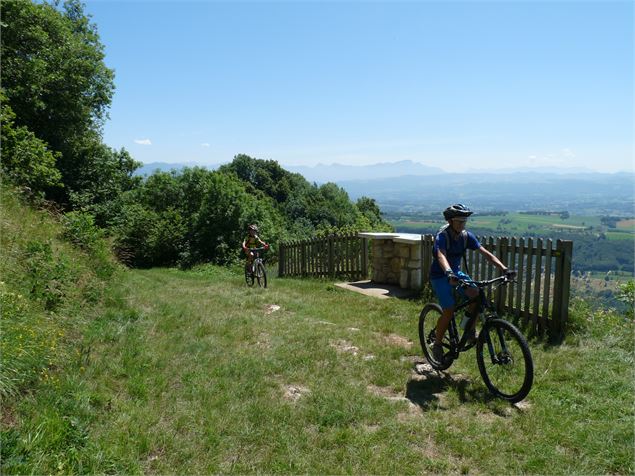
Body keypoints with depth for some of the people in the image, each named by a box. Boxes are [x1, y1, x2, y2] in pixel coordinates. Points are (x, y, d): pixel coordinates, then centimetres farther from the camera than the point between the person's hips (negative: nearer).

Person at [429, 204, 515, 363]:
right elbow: (441, 256, -43)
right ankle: (437, 345, 4)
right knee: (449, 310, -17)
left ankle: (470, 329, -2)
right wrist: (449, 273, -62)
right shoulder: (442, 236, -24)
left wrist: (504, 269, -26)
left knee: (476, 293, -22)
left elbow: (486, 253, -13)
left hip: (456, 272, 5)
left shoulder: (466, 236, -7)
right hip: (440, 275, -5)